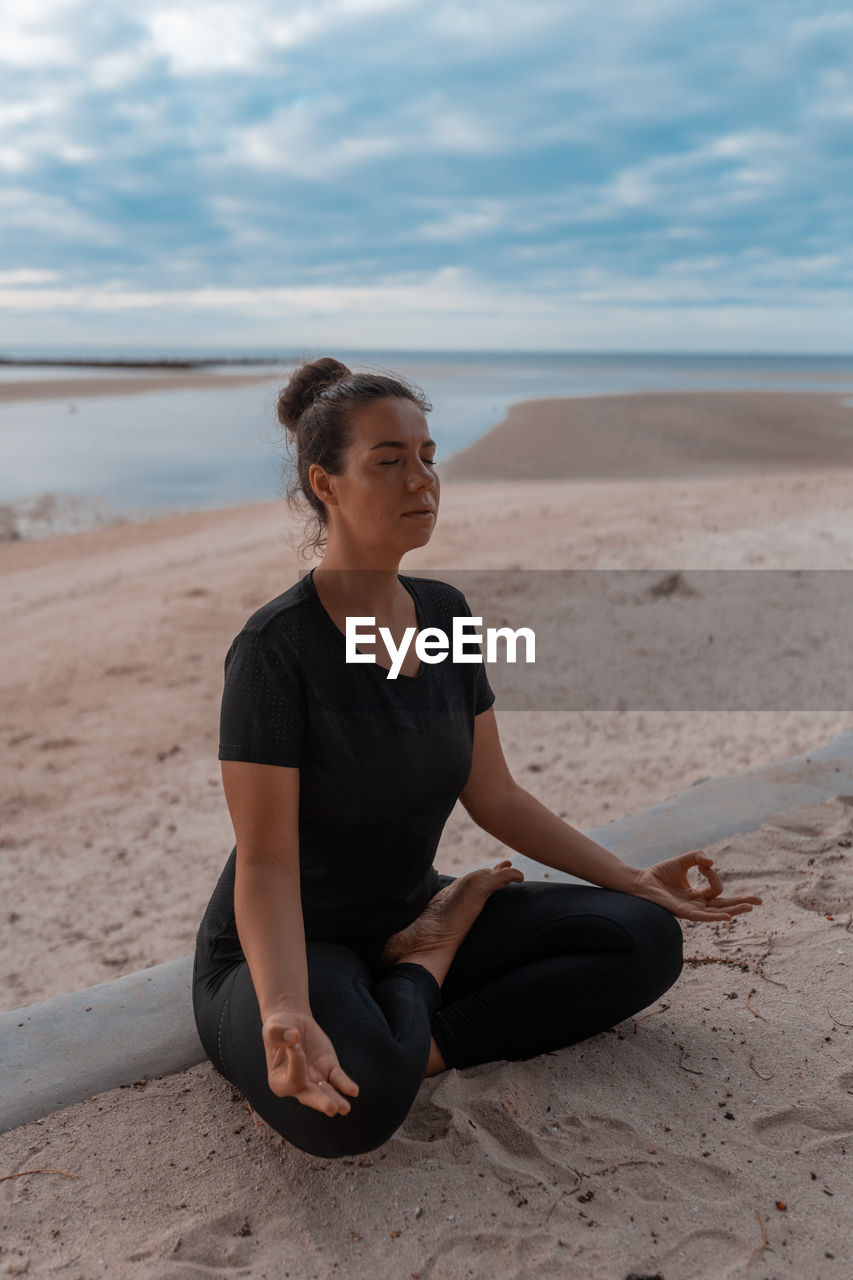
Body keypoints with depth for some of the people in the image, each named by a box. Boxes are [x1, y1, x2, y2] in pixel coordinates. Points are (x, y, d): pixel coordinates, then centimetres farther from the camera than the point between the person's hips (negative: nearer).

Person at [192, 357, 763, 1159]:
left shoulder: (444, 613, 0)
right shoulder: (277, 647, -21)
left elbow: (494, 797, 7)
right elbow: (266, 861, -23)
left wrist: (632, 878, 4)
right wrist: (287, 1014, -40)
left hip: (409, 915, 6)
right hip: (293, 944, -6)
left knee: (647, 938, -6)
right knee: (353, 1105, -38)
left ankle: (423, 1042, -8)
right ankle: (421, 977, -5)